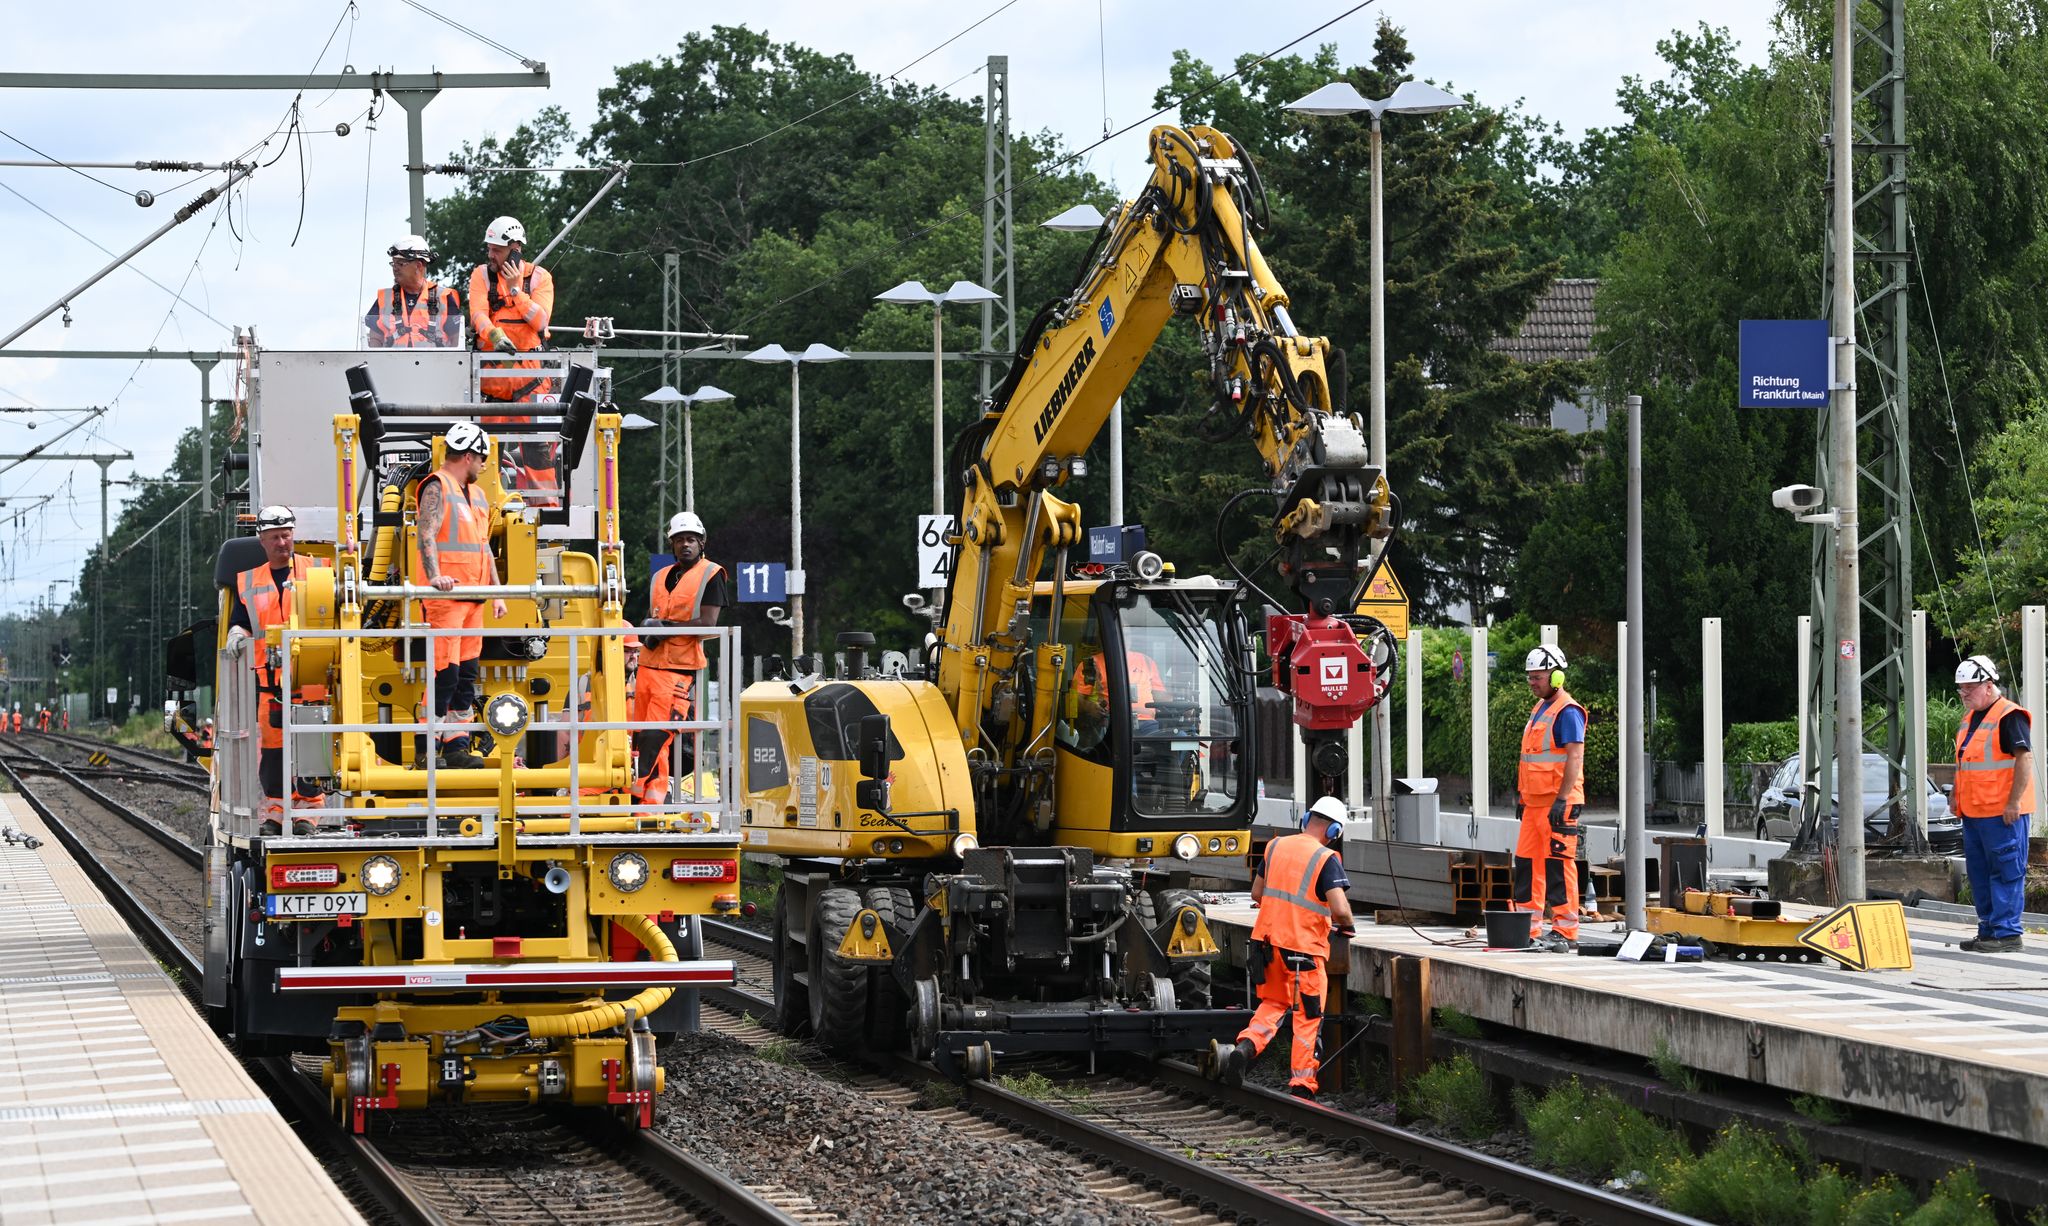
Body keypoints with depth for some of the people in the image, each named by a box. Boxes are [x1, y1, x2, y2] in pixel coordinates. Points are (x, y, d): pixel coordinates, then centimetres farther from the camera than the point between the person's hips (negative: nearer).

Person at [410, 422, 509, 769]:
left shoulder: (477, 496, 21)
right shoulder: (437, 488, -6)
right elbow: (426, 535, -20)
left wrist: (496, 593, 20)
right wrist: (434, 575, -34)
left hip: (472, 598, 9)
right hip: (443, 596, -9)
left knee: (466, 675, 8)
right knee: (445, 673, -11)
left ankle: (457, 747, 13)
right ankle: (428, 750, -7)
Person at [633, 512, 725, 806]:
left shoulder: (711, 575, -2)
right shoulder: (661, 577, 19)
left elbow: (707, 623, -11)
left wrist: (666, 627, -13)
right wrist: (650, 629, 0)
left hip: (680, 669, -7)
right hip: (649, 665, 7)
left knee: (656, 737, -15)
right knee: (641, 736, 6)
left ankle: (648, 803, -14)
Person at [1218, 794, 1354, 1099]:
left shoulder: (1276, 846, 6)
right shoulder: (1326, 859, -12)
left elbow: (1257, 894, 16)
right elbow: (1340, 909, -20)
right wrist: (1347, 926, 2)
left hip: (1268, 937, 5)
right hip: (1304, 947, -5)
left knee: (1273, 1003, 21)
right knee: (1307, 1017, 8)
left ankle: (1246, 1045, -4)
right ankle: (1300, 1084, 9)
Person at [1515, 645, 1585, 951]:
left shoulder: (1568, 713, -11)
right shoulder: (1539, 709, 19)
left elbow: (1575, 758, -19)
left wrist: (1562, 799, -25)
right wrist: (1524, 797, 24)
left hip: (1558, 804, -10)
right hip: (1535, 801, 10)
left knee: (1559, 866, -9)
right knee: (1527, 863, 10)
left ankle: (1565, 932, -7)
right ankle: (1528, 930, 15)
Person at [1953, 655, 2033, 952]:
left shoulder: (2010, 716, -12)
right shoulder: (1971, 719, 17)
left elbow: (2025, 758, -18)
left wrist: (2014, 802, -22)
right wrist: (1958, 799, 20)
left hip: (2002, 814, -10)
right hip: (1973, 813, 10)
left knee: (2006, 872, -7)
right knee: (1980, 872, 12)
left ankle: (2007, 933, -7)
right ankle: (1988, 931, 19)